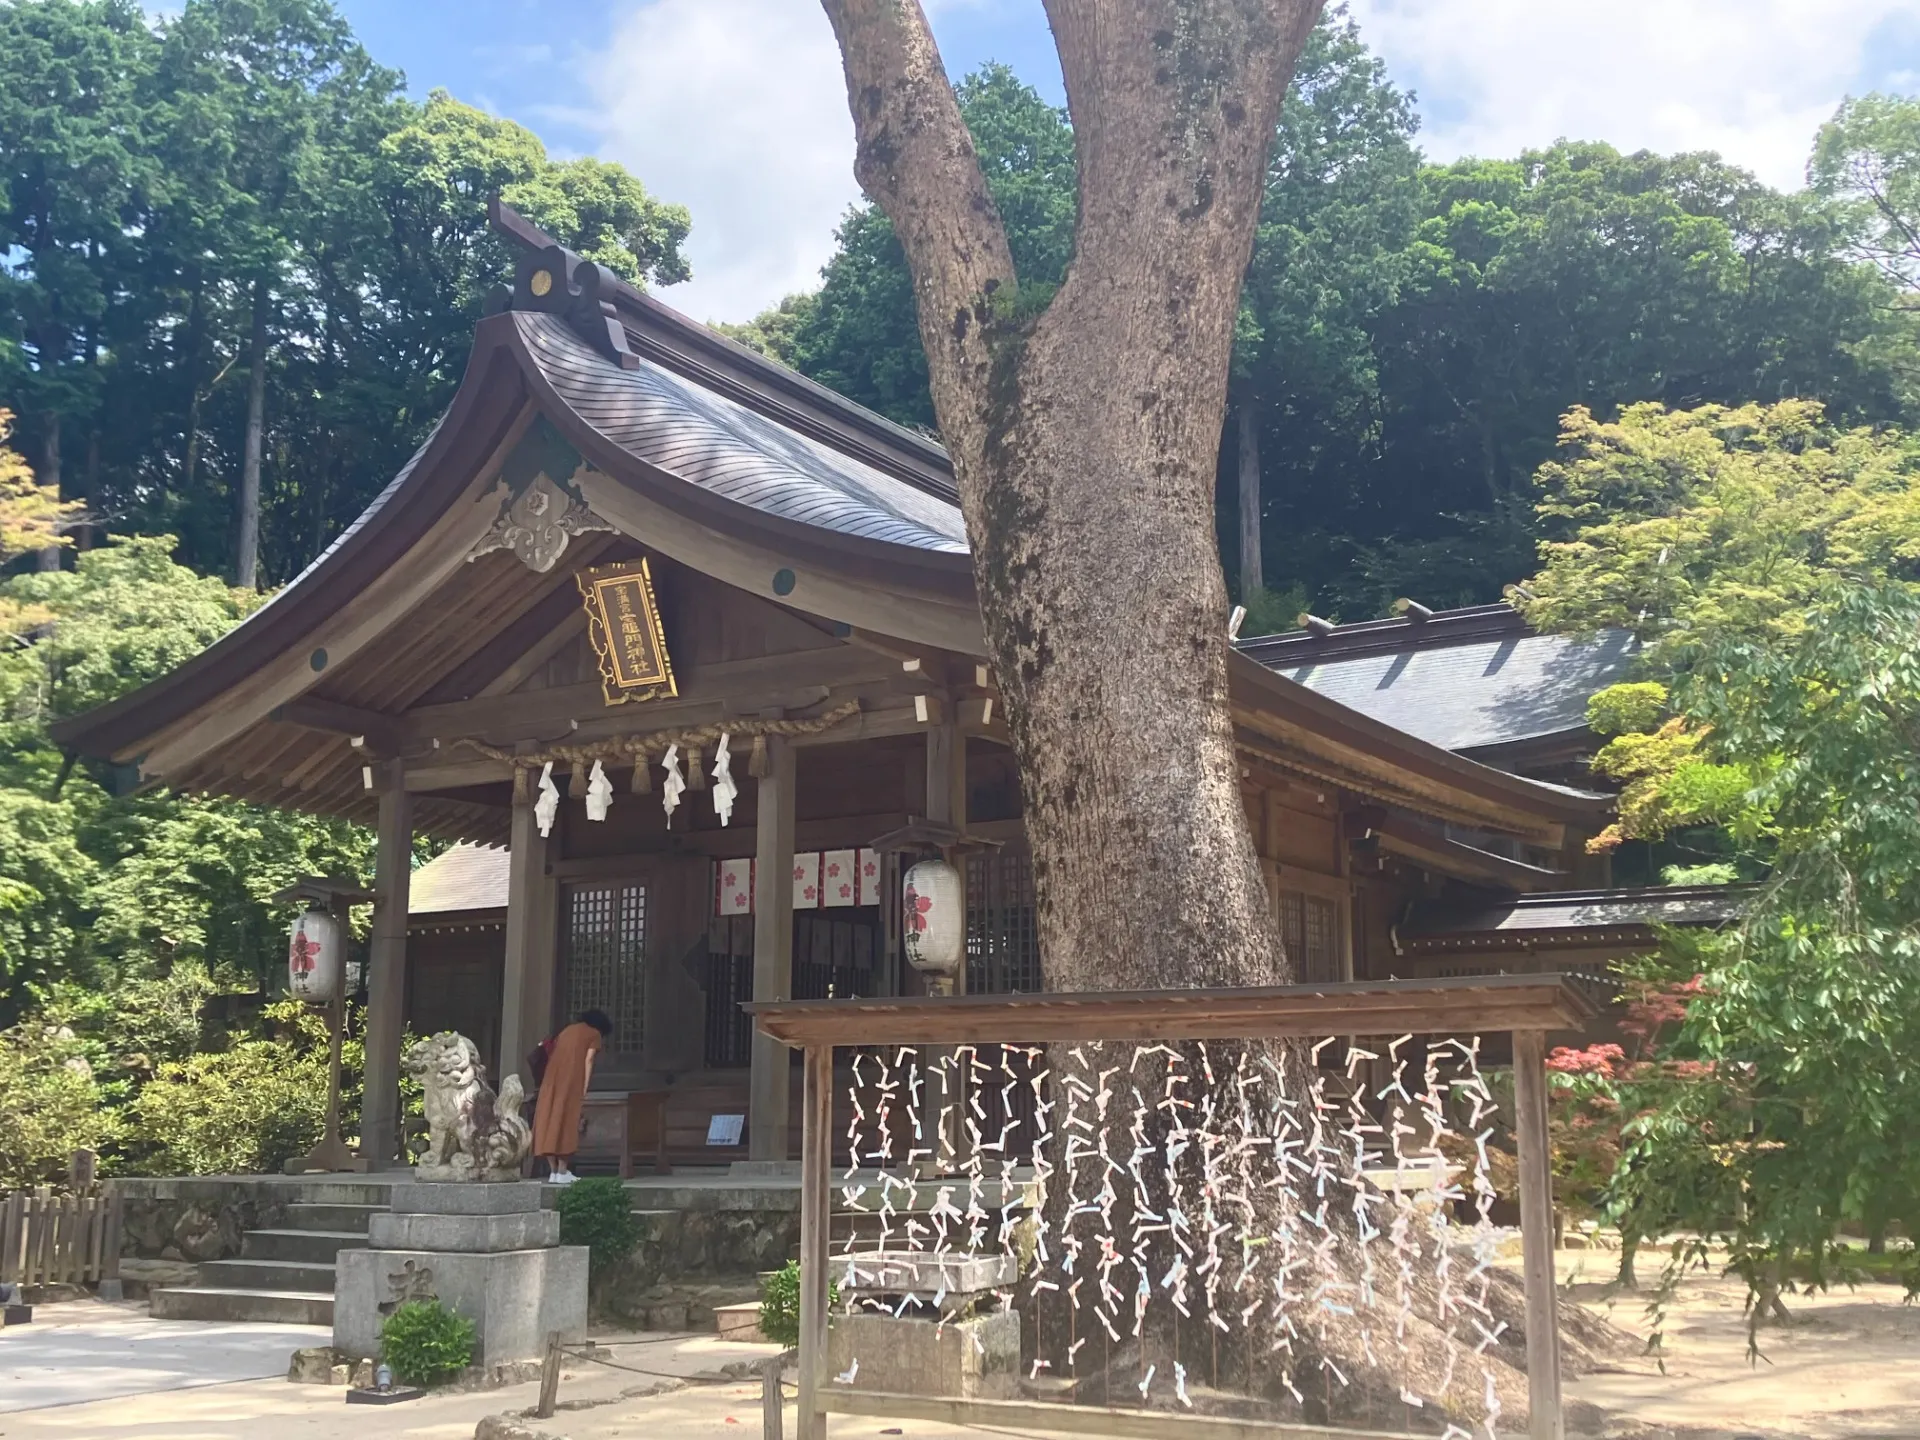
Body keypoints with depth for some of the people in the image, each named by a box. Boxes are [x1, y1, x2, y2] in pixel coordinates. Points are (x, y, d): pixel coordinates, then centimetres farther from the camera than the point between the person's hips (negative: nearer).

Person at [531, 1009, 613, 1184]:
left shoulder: (569, 1030, 26)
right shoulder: (595, 1034, 10)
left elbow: (552, 1050, 20)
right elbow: (588, 1060, -1)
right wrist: (584, 1089, -5)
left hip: (552, 1078, 5)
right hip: (571, 1081, -5)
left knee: (550, 1120, 4)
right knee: (567, 1123, -4)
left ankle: (553, 1171, 5)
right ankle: (562, 1173, -5)